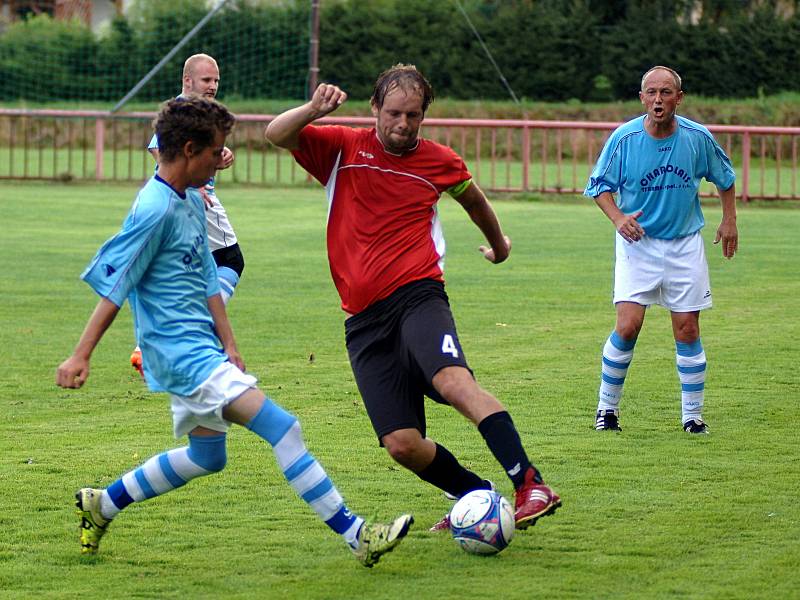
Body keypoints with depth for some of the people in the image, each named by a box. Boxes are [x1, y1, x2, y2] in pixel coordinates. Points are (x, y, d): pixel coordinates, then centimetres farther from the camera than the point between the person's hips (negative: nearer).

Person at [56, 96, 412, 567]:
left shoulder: (192, 202, 11)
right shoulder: (155, 210, -18)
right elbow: (113, 285, -16)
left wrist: (229, 345, 14)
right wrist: (81, 356, -15)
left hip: (199, 348, 10)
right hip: (180, 350, -10)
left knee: (206, 457, 21)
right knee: (283, 428, -16)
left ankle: (100, 505, 32)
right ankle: (356, 535, -18)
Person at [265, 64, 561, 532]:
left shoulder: (439, 161, 10)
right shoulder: (344, 149, 8)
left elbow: (473, 198, 32)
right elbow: (277, 134, -4)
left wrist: (499, 245, 48)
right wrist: (313, 110, -24)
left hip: (417, 296, -2)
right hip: (364, 318, 2)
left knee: (454, 380, -34)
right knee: (402, 444, -9)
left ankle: (532, 486, -40)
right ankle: (477, 494, 17)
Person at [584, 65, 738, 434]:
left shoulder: (698, 138, -7)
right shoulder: (624, 138, -11)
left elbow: (724, 176, 13)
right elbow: (599, 184, 0)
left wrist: (729, 220, 12)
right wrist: (618, 218, -16)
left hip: (685, 245, 1)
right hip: (638, 242, -1)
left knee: (687, 331, 1)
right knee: (628, 327, -12)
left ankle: (692, 415, 12)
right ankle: (607, 407, 4)